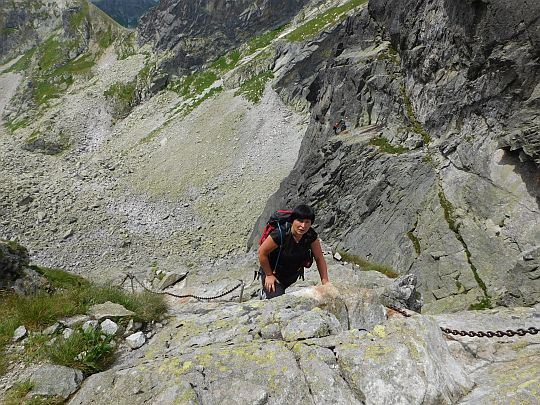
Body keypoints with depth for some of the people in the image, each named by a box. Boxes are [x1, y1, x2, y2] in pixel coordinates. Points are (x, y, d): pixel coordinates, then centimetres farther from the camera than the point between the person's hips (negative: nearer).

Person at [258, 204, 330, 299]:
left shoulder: (311, 235, -20)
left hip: (293, 275, 5)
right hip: (274, 273, -5)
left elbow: (319, 258, -9)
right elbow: (262, 253, -22)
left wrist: (325, 281, -12)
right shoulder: (280, 234, -33)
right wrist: (269, 275, -12)